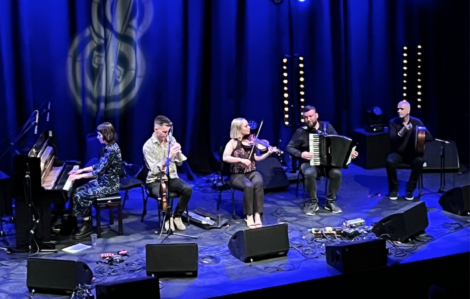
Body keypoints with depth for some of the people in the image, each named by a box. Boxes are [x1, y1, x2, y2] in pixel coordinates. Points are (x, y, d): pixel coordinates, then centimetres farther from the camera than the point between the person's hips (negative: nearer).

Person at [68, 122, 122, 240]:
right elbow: (99, 166, 15)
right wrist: (82, 170, 11)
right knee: (77, 191, 2)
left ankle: (87, 225, 2)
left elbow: (99, 172, -24)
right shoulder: (109, 147, 7)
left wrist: (80, 176, -16)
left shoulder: (111, 151, -23)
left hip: (108, 185, -10)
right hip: (103, 181, 10)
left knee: (80, 196, -14)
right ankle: (86, 222, 7)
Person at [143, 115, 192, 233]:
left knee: (188, 189, -25)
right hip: (155, 181, -4)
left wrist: (178, 153, -15)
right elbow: (155, 170, -19)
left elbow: (179, 163, 6)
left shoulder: (171, 140, 2)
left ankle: (176, 216, -5)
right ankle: (167, 218, -6)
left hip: (172, 178, 4)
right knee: (163, 194, -36)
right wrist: (169, 156, -29)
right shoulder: (148, 146, -12)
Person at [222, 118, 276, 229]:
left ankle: (257, 215, -28)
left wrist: (268, 153, -12)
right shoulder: (233, 142, -4)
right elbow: (225, 158, -18)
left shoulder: (251, 141, 6)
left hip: (252, 172, 3)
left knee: (258, 183, -31)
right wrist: (241, 160, -28)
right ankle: (249, 216, -21)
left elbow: (256, 158, 2)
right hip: (237, 174, -3)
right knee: (248, 185, -34)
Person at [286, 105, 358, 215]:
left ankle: (331, 201, -7)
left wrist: (349, 151, -7)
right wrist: (301, 154, -19)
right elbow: (290, 147, -1)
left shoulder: (327, 126, 3)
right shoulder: (301, 131, -4)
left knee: (336, 172, -29)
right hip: (309, 163, -2)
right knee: (309, 173, -36)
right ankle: (313, 202, -14)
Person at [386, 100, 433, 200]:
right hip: (397, 152, -1)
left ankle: (410, 189, -14)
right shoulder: (393, 122, -6)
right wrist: (402, 132, -36)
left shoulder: (416, 122, -3)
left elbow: (430, 137, -6)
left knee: (419, 161, -32)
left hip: (412, 153, 1)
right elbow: (392, 140, -19)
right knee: (390, 161, -33)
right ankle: (394, 189, -9)